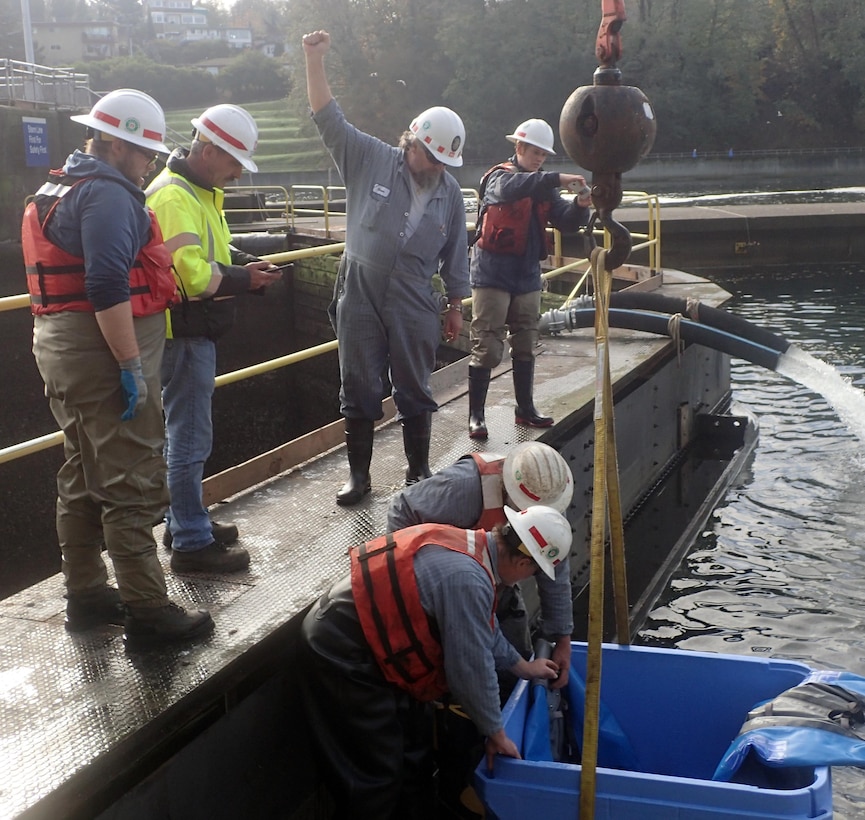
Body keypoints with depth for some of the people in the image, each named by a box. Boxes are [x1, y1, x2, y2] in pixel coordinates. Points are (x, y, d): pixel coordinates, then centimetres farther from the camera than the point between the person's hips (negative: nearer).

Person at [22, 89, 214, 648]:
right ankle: (147, 611, -1)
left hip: (62, 348, 11)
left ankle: (86, 594, 26)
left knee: (84, 478, 16)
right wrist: (132, 368, -24)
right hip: (104, 349, -10)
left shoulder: (60, 190, 18)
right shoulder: (108, 194, -14)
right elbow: (108, 287, -25)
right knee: (132, 485, -6)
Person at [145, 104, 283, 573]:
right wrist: (245, 279, -16)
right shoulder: (173, 197, -20)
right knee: (190, 438, -4)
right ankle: (191, 544, 5)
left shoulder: (201, 193, 14)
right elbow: (191, 275, -28)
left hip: (196, 333, 11)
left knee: (189, 434, 20)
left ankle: (186, 522, 33)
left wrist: (245, 264, 2)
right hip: (182, 336, -11)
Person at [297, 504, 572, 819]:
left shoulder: (470, 545, 2)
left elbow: (481, 627, 21)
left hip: (369, 639, 10)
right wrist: (495, 734, -5)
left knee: (410, 745, 21)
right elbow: (471, 668, -20)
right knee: (376, 774, 0)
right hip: (342, 653, -10)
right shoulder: (467, 579, -28)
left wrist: (522, 666, 32)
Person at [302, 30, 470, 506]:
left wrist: (456, 307, 12)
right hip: (360, 298, -1)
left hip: (414, 306, 1)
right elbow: (329, 119, -6)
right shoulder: (369, 161, -2)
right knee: (359, 390, 6)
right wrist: (315, 61, -14)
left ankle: (418, 471, 22)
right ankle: (358, 475, 17)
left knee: (414, 391, 8)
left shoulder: (450, 193, 3)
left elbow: (455, 256, 9)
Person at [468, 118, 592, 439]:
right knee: (486, 348, -7)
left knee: (526, 346, 13)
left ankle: (525, 409, 24)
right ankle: (476, 415, 0)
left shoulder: (543, 186, 12)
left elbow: (565, 221, 6)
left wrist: (580, 205, -16)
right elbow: (510, 187, -32)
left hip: (528, 277, 7)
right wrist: (558, 179, -39)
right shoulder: (499, 177, -7)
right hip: (493, 275, -7)